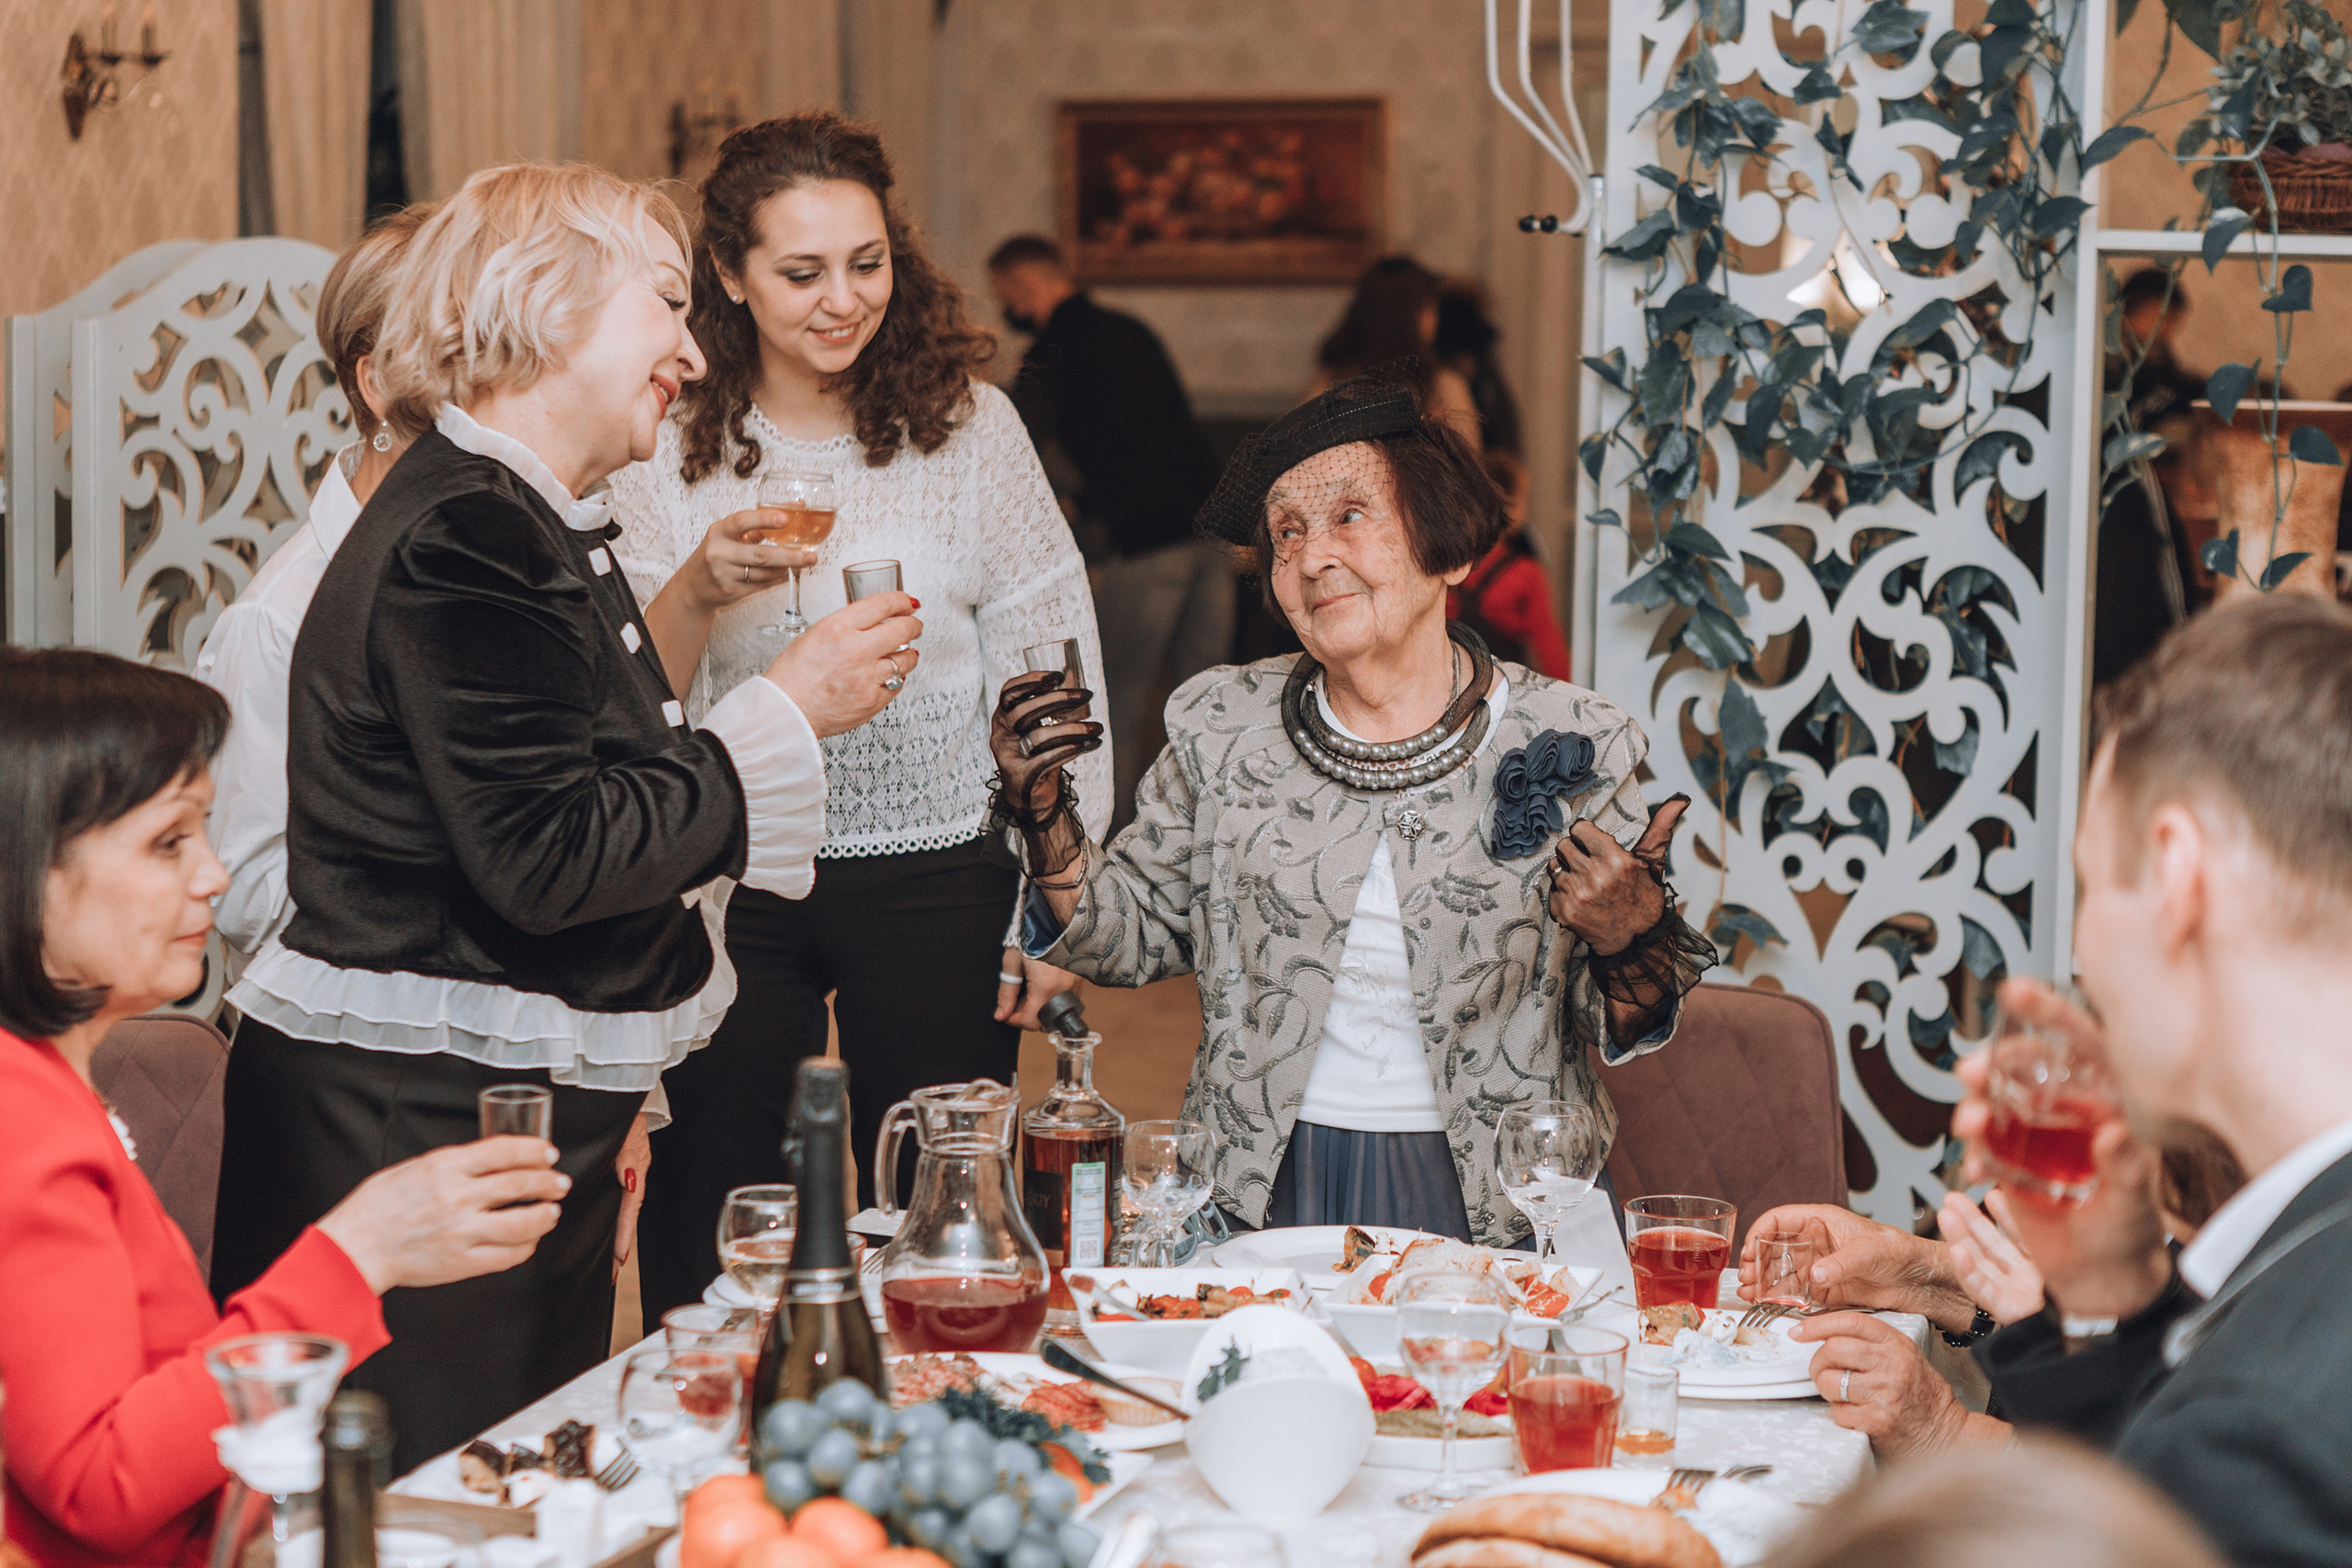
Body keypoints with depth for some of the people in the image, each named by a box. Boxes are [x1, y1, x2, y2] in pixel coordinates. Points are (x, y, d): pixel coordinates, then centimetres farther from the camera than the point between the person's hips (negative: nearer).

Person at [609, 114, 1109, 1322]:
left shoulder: (967, 426, -1)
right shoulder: (667, 448, 0)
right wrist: (703, 591, -18)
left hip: (935, 871, 0)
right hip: (728, 872, 1)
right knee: (708, 1222, 5)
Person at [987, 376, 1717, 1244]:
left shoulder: (1568, 745, -1)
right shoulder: (1222, 731, 5)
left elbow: (1630, 1029, 5)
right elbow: (1132, 934, 16)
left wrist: (1634, 938, -16)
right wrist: (1042, 815, 1)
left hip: (1497, 1201, -1)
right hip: (1261, 1194, 1)